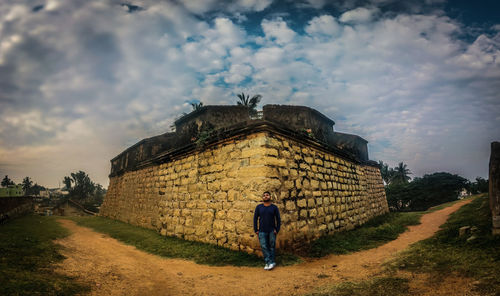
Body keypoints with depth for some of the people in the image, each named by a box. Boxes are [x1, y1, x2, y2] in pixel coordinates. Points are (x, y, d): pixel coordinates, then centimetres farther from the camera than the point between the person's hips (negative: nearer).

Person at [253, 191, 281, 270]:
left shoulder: (274, 207, 1)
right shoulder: (259, 207, 4)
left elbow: (278, 219, 4)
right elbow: (255, 218, 7)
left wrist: (277, 229, -4)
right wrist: (256, 230, 1)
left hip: (272, 231, 0)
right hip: (262, 231, 0)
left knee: (271, 247, 4)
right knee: (264, 247, -4)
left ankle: (269, 263, 14)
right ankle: (271, 263, 1)